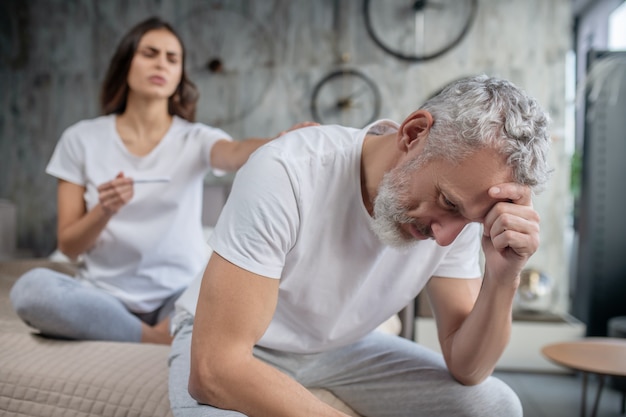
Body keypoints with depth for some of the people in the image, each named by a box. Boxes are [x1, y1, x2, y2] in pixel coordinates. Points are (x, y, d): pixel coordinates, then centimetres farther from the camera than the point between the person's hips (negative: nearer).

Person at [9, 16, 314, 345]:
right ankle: (165, 339, -16)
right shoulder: (81, 139, 3)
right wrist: (104, 211, -20)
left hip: (179, 296, -1)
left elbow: (237, 153, -24)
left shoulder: (195, 139, 1)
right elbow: (68, 246, 1)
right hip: (105, 296, 2)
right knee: (31, 287, -30)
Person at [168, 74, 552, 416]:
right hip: (237, 348, -3)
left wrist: (502, 279, -30)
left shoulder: (461, 199, -14)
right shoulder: (287, 173, -32)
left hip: (344, 347, 4)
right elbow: (215, 367, -34)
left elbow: (467, 369, -12)